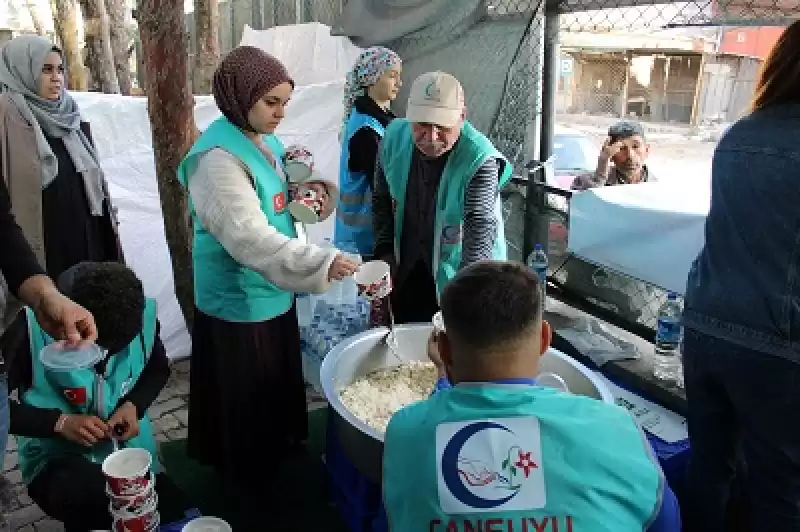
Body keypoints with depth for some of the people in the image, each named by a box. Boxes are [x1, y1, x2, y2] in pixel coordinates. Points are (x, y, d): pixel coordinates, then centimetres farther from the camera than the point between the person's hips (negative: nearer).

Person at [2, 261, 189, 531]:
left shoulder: (144, 314, -12)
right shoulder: (33, 327, -22)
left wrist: (134, 405, -10)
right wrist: (60, 423, -22)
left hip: (131, 451, 3)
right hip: (57, 459, -3)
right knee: (91, 490, -34)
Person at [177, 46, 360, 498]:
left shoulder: (266, 140, 3)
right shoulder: (218, 158, -24)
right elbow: (250, 239, -33)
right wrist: (321, 263, -40)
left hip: (274, 291, 9)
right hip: (240, 301, -8)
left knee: (280, 380, 25)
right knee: (245, 394, 11)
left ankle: (280, 445, 48)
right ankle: (248, 477, 34)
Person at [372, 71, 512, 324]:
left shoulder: (480, 161, -26)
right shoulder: (394, 137, -10)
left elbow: (481, 229, -37)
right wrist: (385, 251, -3)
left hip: (454, 277, -4)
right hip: (405, 273, 5)